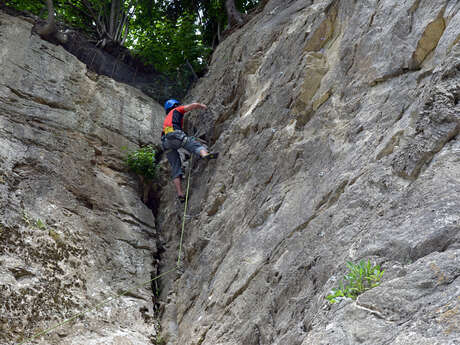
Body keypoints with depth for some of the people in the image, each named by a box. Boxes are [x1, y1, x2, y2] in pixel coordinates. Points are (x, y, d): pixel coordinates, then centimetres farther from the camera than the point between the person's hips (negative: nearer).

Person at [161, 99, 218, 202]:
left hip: (165, 142, 6)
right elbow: (193, 105, 13)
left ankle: (180, 194, -8)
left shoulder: (166, 119, 42)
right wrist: (202, 106, 32)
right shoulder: (176, 110, 24)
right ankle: (205, 154, -57)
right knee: (195, 145, -22)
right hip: (175, 135, -6)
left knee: (176, 167, 2)